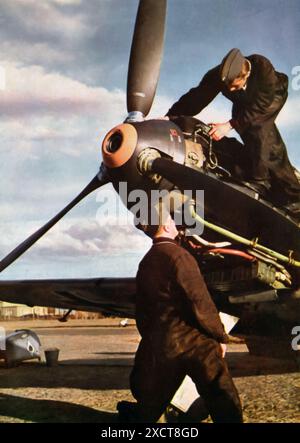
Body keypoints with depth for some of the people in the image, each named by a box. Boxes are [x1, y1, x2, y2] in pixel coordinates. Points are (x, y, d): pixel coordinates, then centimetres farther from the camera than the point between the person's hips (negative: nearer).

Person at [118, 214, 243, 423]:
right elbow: (200, 301, -16)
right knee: (224, 401, 2)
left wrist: (150, 340, 26)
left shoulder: (145, 263, 9)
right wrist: (220, 336, -6)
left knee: (151, 402, 22)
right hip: (194, 341, -7)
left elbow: (142, 310, 15)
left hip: (159, 345, 7)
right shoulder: (177, 254, -14)